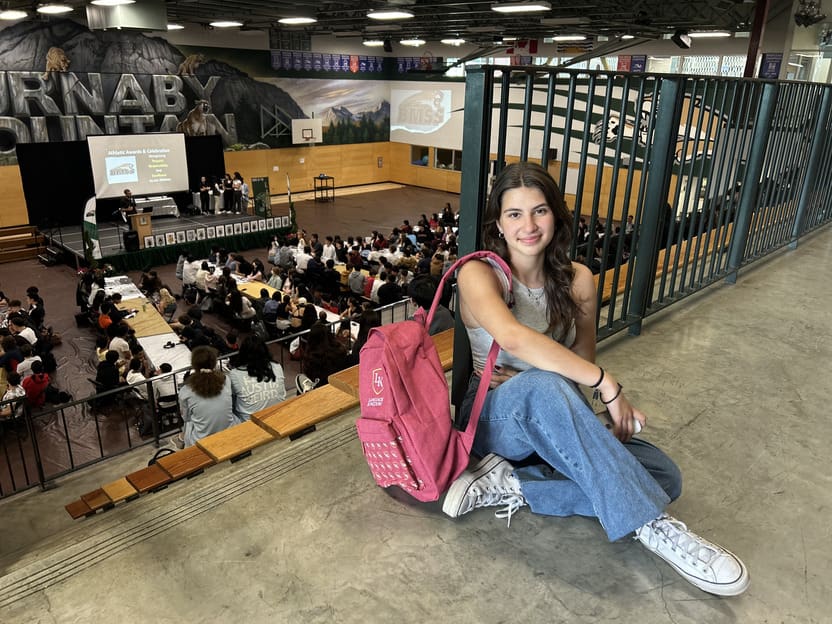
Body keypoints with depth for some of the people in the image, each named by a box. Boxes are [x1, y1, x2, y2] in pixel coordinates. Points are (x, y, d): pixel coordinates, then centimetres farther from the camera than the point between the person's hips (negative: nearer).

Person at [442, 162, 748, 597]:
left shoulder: (577, 280, 0)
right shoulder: (479, 274, -14)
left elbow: (583, 363, 5)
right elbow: (514, 338, -34)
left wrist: (528, 383, -14)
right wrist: (607, 385, -33)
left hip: (554, 422, 5)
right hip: (496, 419, -5)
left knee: (662, 476, -18)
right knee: (544, 386, -41)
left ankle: (511, 486, -17)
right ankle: (649, 525, -29)